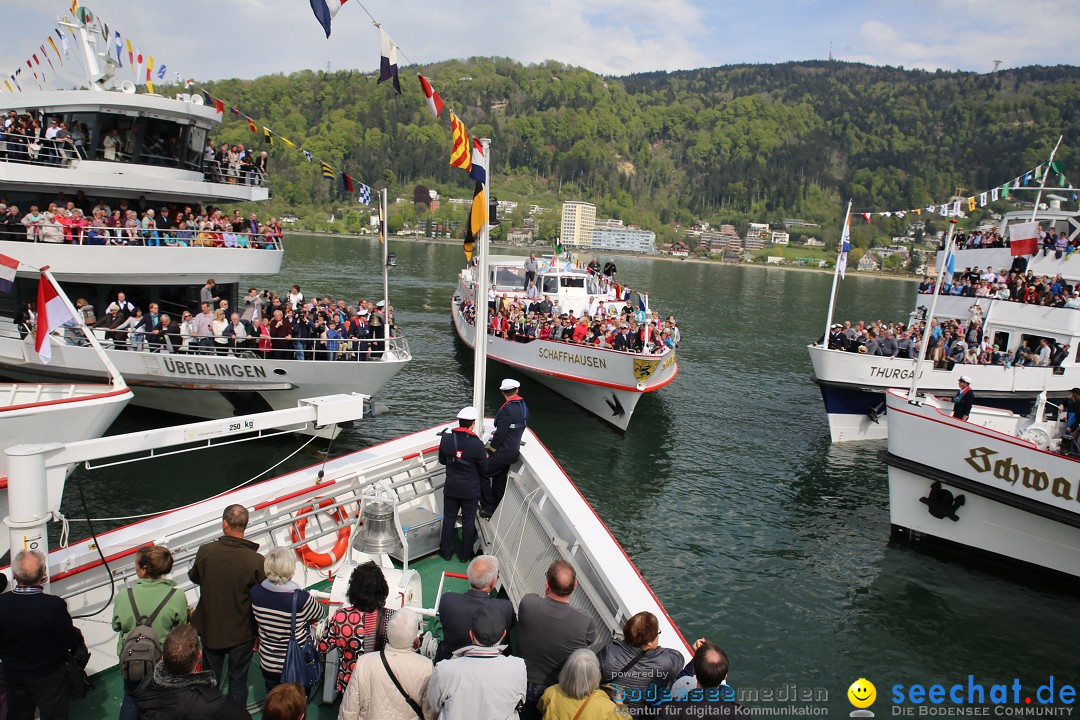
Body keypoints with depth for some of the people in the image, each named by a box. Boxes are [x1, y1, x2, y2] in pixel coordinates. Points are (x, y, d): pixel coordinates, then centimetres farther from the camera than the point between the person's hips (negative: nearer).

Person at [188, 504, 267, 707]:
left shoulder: (205, 551, -19)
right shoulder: (256, 560, -25)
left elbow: (194, 577, 2)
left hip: (210, 629, 3)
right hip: (241, 633, -2)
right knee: (238, 681, 18)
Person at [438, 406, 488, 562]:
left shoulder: (445, 439, -13)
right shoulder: (477, 444, -24)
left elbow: (442, 461, 4)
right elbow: (484, 470, -12)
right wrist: (484, 458, 8)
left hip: (451, 488, 3)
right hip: (470, 490, -3)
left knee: (449, 518, 18)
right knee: (468, 521, 14)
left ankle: (446, 551, 31)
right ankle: (465, 555, 26)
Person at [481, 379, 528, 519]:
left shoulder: (508, 409, -23)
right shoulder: (523, 406, 6)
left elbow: (500, 434, -22)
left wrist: (489, 452, -11)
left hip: (503, 453, -9)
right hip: (513, 451, 9)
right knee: (499, 481, 17)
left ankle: (489, 507, 4)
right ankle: (496, 510, 27)